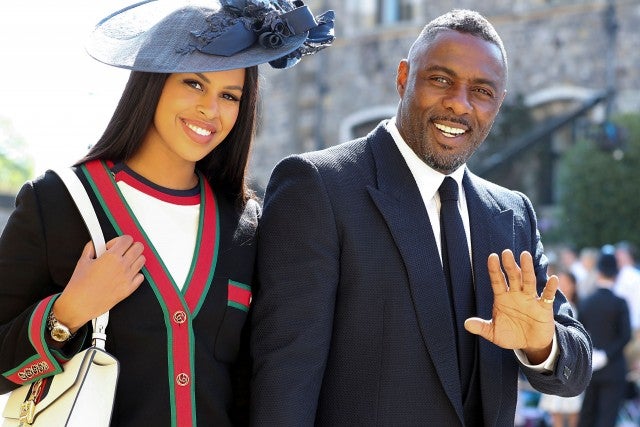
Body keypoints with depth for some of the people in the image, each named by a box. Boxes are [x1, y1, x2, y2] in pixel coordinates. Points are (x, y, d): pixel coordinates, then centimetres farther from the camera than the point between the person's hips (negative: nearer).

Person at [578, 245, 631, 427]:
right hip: (613, 371, -4)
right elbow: (626, 335, -14)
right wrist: (607, 354, -10)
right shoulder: (619, 303, -9)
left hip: (591, 370, 4)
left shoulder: (585, 303, 3)